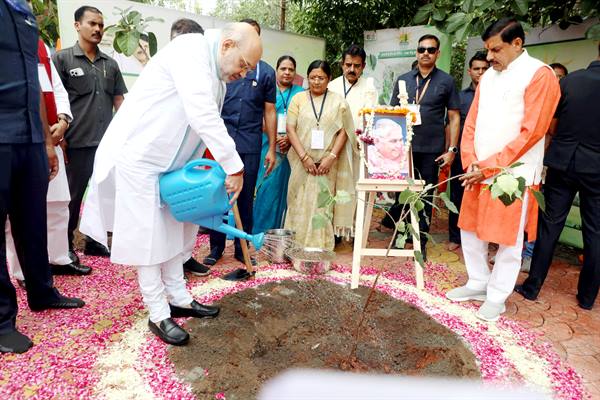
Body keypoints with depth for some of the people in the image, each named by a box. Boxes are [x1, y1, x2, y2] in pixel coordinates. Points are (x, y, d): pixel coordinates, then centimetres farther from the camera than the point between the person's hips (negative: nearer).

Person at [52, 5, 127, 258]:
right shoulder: (62, 59, 0)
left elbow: (119, 100, 15)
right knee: (73, 197, 6)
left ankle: (95, 242, 26)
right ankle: (66, 246, 22)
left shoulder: (110, 64, 11)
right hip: (77, 143, -4)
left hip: (107, 142, 4)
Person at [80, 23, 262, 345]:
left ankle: (179, 300, 26)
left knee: (172, 231, 13)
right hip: (136, 156, -9)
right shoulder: (191, 50, -19)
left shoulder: (217, 77, 8)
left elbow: (207, 122, 12)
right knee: (146, 238, -3)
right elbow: (202, 116, -30)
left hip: (166, 162, 9)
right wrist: (234, 168, -28)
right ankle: (158, 315, 10)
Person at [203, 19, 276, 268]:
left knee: (246, 199, 6)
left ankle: (242, 248, 19)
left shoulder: (266, 72, 8)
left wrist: (272, 149, 5)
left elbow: (270, 112, 8)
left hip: (250, 145, 0)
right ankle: (216, 247, 16)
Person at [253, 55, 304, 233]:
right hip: (267, 144, 0)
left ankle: (275, 228, 14)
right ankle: (259, 228, 9)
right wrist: (275, 137, -13)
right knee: (265, 184, -1)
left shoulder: (300, 93, 10)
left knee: (279, 185, 2)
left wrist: (289, 138, -14)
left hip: (289, 147, 1)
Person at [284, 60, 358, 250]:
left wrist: (331, 157, -11)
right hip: (302, 162, 1)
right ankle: (298, 245, 11)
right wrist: (304, 157, -11)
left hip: (327, 163, 0)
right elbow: (291, 130, -1)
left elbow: (343, 131, 1)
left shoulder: (338, 101, 7)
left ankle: (322, 246, 11)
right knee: (301, 204, 2)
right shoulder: (298, 99, 7)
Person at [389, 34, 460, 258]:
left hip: (432, 150, -1)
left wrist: (452, 149, -3)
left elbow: (454, 117, 4)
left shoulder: (446, 81, 4)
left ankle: (421, 242, 19)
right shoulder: (403, 80, 9)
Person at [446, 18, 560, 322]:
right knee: (470, 231, 13)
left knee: (508, 240, 4)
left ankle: (496, 297, 20)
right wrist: (470, 162, -4)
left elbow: (530, 132, -14)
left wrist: (490, 166, -15)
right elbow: (472, 123, 10)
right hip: (479, 172, 7)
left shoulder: (539, 75, -8)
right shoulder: (488, 76, 12)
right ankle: (478, 284, 30)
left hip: (513, 175, -6)